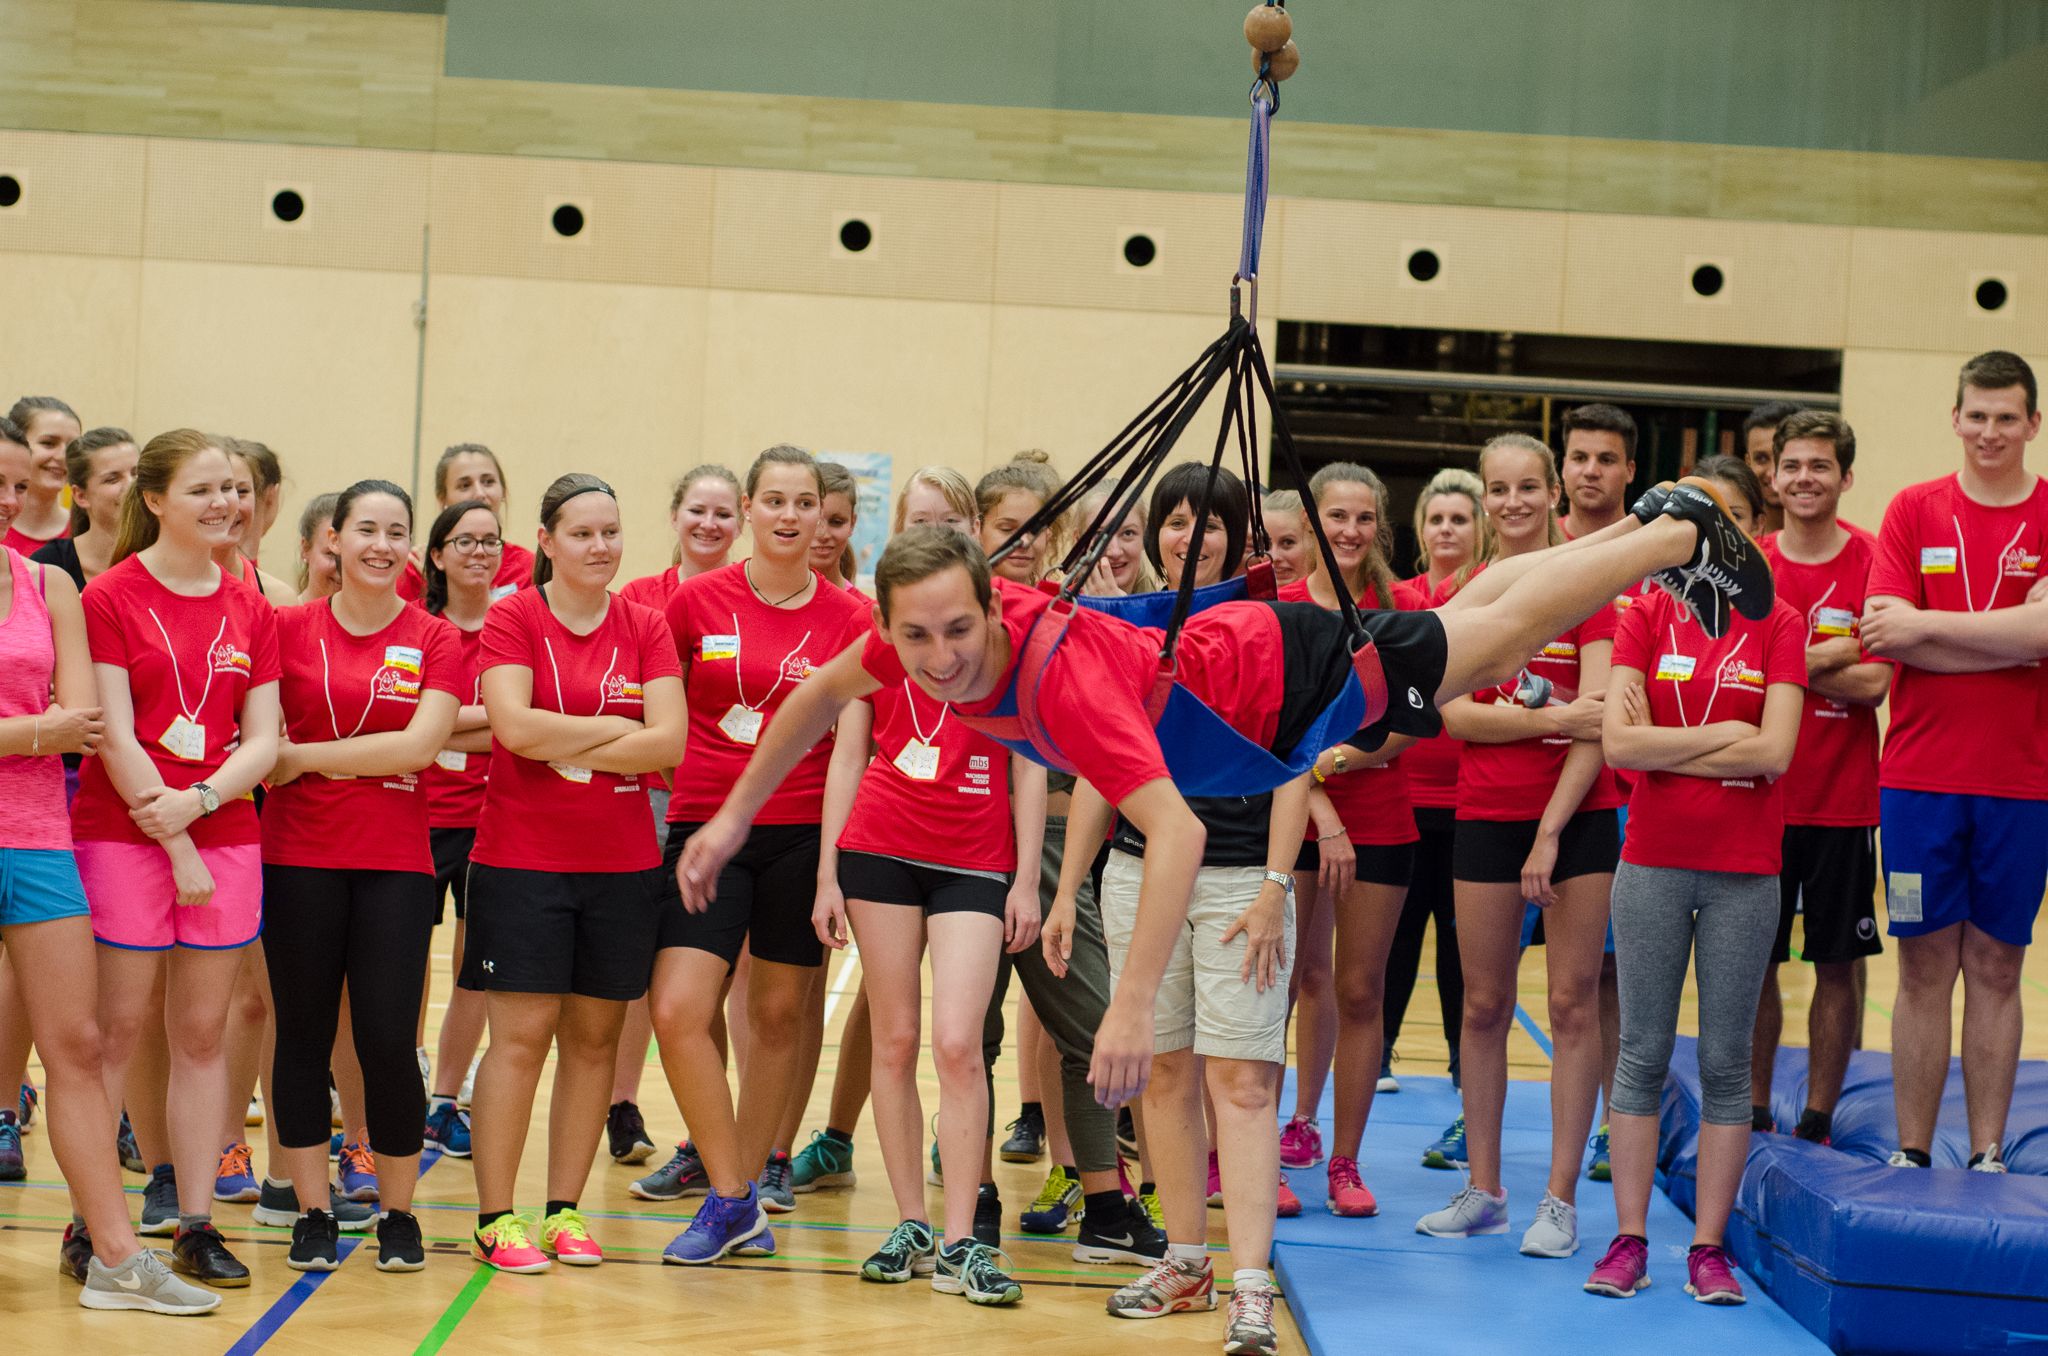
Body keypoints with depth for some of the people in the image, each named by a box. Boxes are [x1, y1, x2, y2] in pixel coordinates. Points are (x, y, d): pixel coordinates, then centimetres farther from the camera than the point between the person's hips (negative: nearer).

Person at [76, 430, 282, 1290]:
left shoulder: (249, 611, 10)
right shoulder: (111, 597, -4)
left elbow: (263, 741, 6)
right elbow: (114, 736, -9)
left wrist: (196, 801, -12)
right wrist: (176, 848, -12)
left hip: (224, 832, 4)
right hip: (123, 835, -4)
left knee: (203, 1032, 6)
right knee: (118, 1028, -3)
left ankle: (196, 1226, 11)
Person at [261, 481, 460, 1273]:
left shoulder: (434, 641, 2)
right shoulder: (289, 628, 4)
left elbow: (420, 744, -10)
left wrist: (305, 757, -10)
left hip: (396, 863, -1)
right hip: (299, 857, 1)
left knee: (389, 1042, -4)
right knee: (303, 1036, 5)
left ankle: (398, 1214, 12)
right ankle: (313, 1214, 16)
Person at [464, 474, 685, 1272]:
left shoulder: (644, 630, 6)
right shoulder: (513, 618, -2)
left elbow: (669, 742, -5)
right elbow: (515, 727, -17)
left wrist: (565, 749, -11)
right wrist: (618, 728, -9)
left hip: (622, 862, 4)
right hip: (522, 859, -4)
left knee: (594, 1035, 7)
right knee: (521, 1034, -5)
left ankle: (565, 1208, 17)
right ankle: (496, 1218, 1)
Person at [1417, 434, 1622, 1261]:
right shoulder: (1465, 596, 7)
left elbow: (1595, 721, -10)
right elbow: (1456, 714, -4)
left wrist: (1551, 831, -15)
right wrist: (1550, 718, -18)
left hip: (1577, 817, -3)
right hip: (1485, 816, 3)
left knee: (1573, 1005, -1)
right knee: (1483, 1005, 7)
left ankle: (1561, 1199, 4)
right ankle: (1482, 1189, 17)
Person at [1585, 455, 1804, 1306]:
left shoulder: (1778, 626, 0)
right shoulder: (1645, 618, 3)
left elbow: (1774, 751, -11)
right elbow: (1617, 741, -9)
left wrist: (1664, 745, -10)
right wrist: (1723, 736, -11)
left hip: (1744, 871, -1)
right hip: (1652, 863, 1)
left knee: (1727, 1060, 4)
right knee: (1643, 1053, 5)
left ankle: (1709, 1246, 11)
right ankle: (1629, 1239, 11)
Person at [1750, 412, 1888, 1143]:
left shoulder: (1873, 562, -4)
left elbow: (1873, 683, -12)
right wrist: (1825, 656, -13)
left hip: (1842, 801, -2)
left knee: (1836, 966, 4)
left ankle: (1817, 1122, 14)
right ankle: (1754, 1116, 17)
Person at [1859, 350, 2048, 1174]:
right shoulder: (1913, 511, 5)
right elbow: (1886, 638, -6)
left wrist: (1925, 624, -11)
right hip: (1919, 775, 0)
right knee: (1925, 968, 3)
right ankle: (1911, 1156, 8)